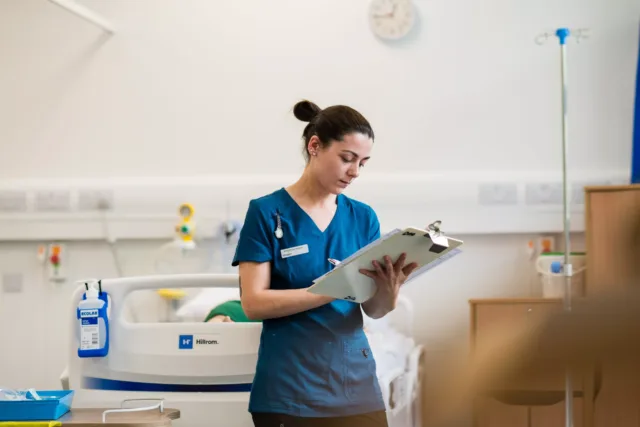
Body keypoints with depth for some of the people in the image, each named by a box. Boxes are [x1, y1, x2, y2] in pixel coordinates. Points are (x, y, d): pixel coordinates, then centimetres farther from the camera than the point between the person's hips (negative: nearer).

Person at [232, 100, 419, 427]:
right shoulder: (267, 212, -6)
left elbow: (375, 310, 3)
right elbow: (254, 303, -13)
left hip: (355, 381, 4)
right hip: (289, 389, -4)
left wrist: (389, 288, -20)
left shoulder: (363, 217, 6)